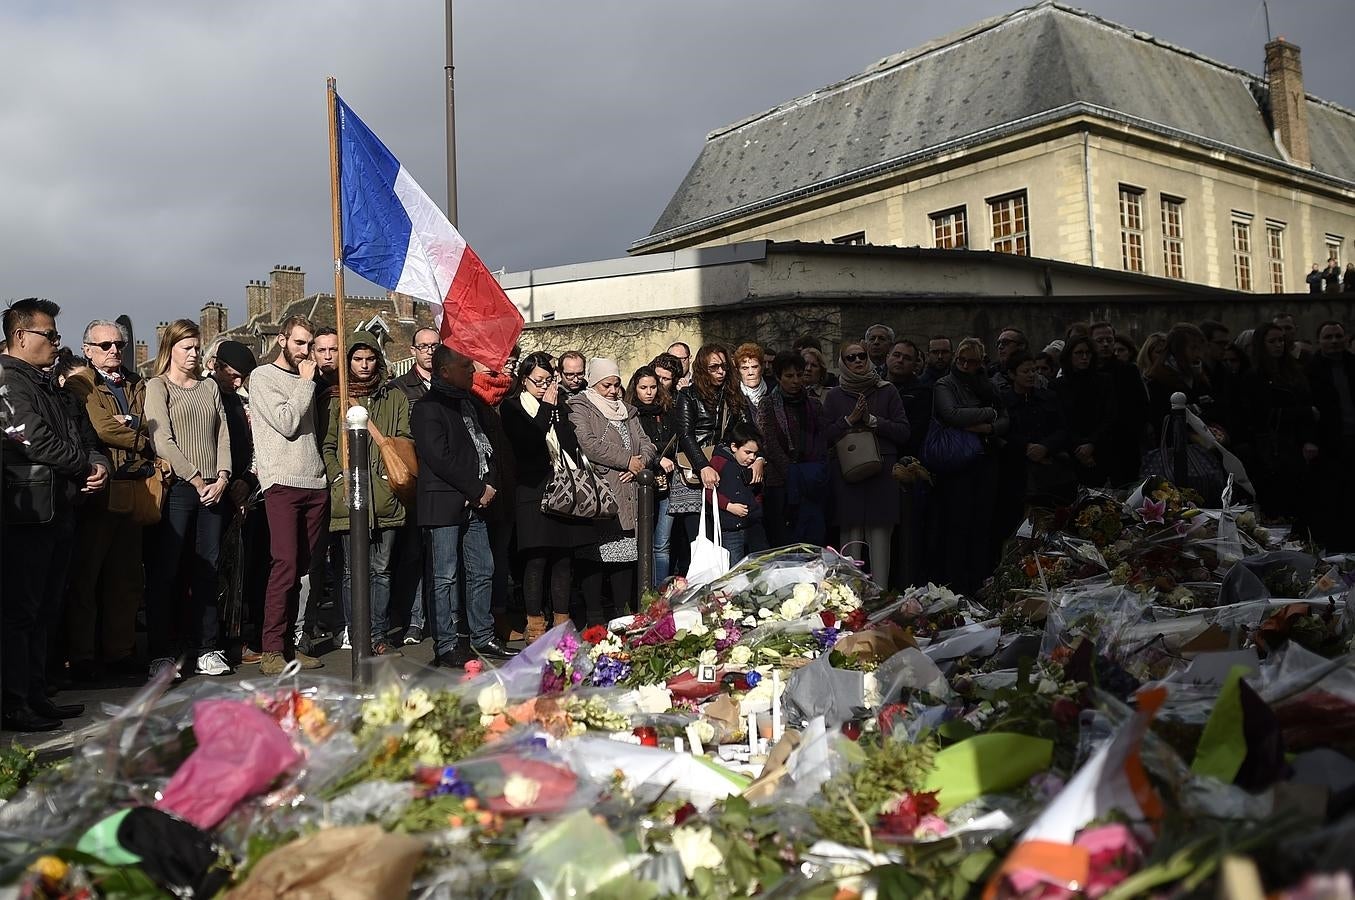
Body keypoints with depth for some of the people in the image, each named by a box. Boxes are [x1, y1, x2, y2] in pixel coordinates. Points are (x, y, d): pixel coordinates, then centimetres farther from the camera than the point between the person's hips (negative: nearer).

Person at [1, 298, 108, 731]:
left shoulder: (46, 384, 20)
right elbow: (36, 441, -19)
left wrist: (99, 463, -3)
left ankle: (36, 695, 22)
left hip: (57, 512, 10)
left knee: (43, 610, 14)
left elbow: (81, 432, 18)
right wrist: (86, 464, -6)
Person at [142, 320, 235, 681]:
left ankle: (206, 649, 11)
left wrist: (222, 478, -4)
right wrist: (197, 479, -11)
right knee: (164, 571, -3)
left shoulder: (210, 387, 18)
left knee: (208, 569, 5)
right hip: (177, 488, -4)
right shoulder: (157, 386, 3)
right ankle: (161, 654, 1)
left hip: (213, 490, 5)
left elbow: (222, 435, 11)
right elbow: (163, 442, -7)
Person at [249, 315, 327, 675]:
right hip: (282, 483, -6)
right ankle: (271, 650, -10)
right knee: (285, 564, -14)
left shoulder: (305, 381, 21)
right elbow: (286, 423, -11)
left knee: (299, 568, 6)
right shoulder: (263, 377, 2)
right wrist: (306, 382, -4)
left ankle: (287, 643, 12)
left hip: (315, 484, 6)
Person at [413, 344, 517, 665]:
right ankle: (445, 646, 5)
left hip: (474, 503, 8)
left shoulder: (468, 404, 16)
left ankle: (483, 638, 20)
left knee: (483, 572, 10)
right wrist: (478, 490, -13)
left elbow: (484, 446, 19)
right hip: (445, 503, -8)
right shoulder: (428, 408, -9)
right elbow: (440, 458, -16)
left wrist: (488, 485, 1)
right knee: (446, 576, -2)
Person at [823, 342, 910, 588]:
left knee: (880, 537, -5)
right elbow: (826, 436, 5)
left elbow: (904, 432, 2)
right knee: (850, 536, -2)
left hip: (882, 472, 0)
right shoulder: (834, 396, 12)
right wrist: (850, 420, -8)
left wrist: (872, 420, -7)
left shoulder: (887, 391, 9)